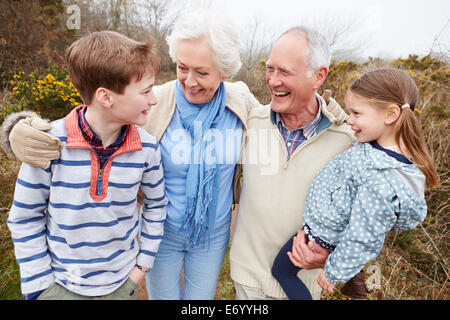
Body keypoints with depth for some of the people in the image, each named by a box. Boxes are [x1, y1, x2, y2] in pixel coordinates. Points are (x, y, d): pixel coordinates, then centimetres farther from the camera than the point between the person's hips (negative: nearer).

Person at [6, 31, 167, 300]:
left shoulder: (147, 148, -14)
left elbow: (156, 204, 1)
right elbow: (25, 218, -8)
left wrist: (144, 263, 2)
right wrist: (39, 286, -4)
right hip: (61, 285, -1)